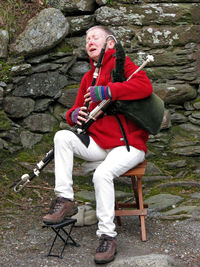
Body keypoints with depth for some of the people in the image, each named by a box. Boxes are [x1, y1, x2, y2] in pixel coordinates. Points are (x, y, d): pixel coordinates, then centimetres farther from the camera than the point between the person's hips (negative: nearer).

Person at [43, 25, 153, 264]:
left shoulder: (121, 63, -2)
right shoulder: (88, 78, 20)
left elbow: (145, 87, -21)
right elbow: (77, 109, 22)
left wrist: (105, 91, -24)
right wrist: (74, 115, -4)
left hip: (128, 145, -6)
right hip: (98, 143, 6)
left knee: (102, 174, -31)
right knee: (62, 136, -17)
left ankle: (107, 235, -17)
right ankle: (65, 200, -16)